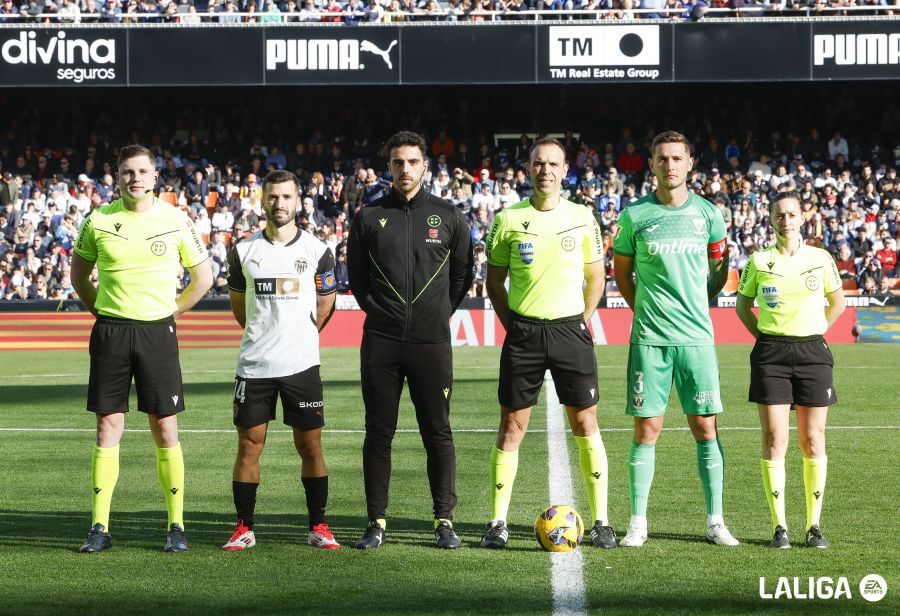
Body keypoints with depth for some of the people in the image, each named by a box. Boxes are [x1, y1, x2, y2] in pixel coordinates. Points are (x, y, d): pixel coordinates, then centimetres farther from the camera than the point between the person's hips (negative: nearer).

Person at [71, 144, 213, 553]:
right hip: (110, 331, 1)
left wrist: (171, 312, 4)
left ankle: (176, 526, 7)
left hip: (157, 331, -1)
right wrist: (98, 310, 8)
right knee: (108, 429, 1)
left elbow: (203, 278, 9)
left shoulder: (175, 220, 0)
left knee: (165, 431, -1)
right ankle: (99, 527, 5)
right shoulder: (99, 220, 3)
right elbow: (79, 273, 17)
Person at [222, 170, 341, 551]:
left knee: (310, 446, 2)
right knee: (249, 446, 2)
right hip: (254, 365, 1)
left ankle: (318, 527, 11)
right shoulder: (244, 251, 4)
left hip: (301, 363, -1)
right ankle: (244, 529, 9)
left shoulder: (317, 251, 2)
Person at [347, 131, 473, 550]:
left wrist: (441, 312, 9)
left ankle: (444, 521, 8)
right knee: (378, 432, 3)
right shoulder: (369, 218, 6)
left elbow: (463, 272, 13)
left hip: (432, 342, -1)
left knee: (438, 432, 1)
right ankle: (377, 522, 9)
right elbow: (356, 275, 14)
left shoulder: (448, 216, 5)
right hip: (381, 342, 1)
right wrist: (377, 310, 8)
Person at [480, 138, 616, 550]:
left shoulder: (582, 218, 4)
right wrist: (511, 324, 1)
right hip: (523, 331, 0)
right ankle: (498, 522, 7)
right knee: (511, 427, 1)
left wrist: (581, 322, 5)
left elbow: (596, 277, 12)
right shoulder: (509, 219, 1)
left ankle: (600, 521, 8)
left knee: (585, 426, 1)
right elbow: (494, 280, 9)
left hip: (570, 329, 1)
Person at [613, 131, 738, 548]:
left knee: (705, 427, 2)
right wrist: (644, 309, 6)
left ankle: (715, 521, 10)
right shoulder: (634, 216, 1)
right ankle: (638, 522, 7)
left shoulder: (708, 214, 5)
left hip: (697, 336, 1)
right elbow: (621, 273, 11)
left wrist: (696, 304, 7)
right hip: (649, 338, -1)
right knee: (646, 428, -1)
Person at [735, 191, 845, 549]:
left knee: (813, 441, 2)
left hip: (812, 351, 1)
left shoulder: (820, 259, 4)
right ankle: (779, 526, 1)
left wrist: (814, 332, 9)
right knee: (774, 440, -4)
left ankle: (814, 525, 8)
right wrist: (762, 336, 5)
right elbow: (743, 304, 14)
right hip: (770, 353, -1)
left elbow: (837, 302, 17)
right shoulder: (759, 261, 2)